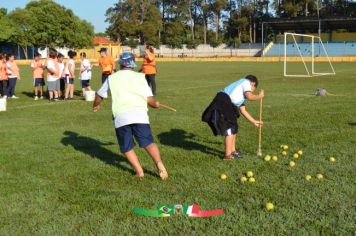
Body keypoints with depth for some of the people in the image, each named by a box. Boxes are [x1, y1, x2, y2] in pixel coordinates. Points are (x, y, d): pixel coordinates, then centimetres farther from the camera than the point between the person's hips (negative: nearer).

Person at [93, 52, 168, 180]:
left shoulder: (112, 78, 16)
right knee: (148, 142, -1)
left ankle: (139, 171, 5)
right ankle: (159, 163, -24)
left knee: (127, 147, 13)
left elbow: (99, 95, 27)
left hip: (121, 116, 0)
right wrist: (156, 104, 30)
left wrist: (95, 105, 48)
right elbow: (150, 99, 8)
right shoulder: (140, 77, 14)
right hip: (140, 114, 0)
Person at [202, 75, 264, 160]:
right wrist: (259, 96, 8)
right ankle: (228, 155, 1)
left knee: (233, 128, 20)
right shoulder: (246, 82, 8)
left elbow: (243, 110, 31)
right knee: (230, 129, -4)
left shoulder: (241, 92, 32)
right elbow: (249, 96, -11)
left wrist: (254, 122, 35)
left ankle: (232, 151, 33)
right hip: (223, 102, -10)